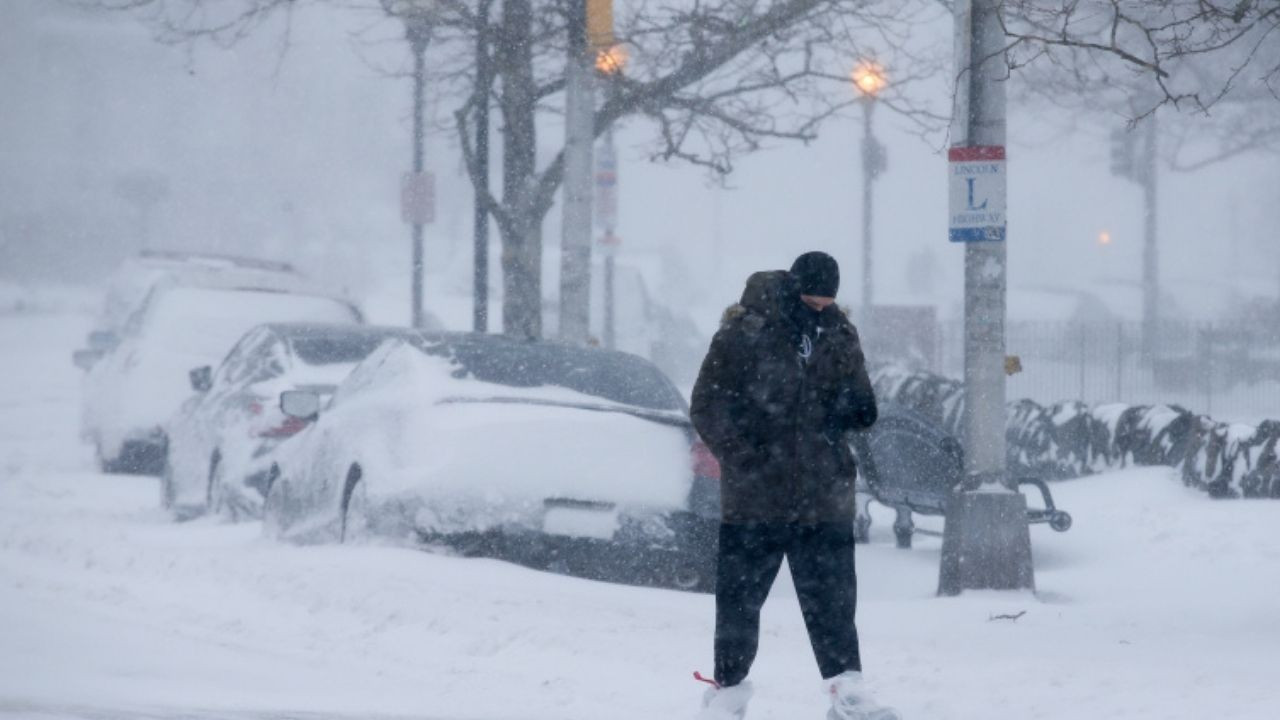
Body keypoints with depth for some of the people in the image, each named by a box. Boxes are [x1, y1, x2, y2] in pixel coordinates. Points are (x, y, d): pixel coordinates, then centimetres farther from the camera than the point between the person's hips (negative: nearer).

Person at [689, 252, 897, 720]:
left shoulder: (839, 336, 8)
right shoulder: (744, 334, -8)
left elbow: (860, 407, 18)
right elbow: (707, 406, -6)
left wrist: (852, 410, -6)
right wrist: (741, 457, -16)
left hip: (824, 499, 4)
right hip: (755, 498, -4)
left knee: (832, 600, 5)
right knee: (739, 598, 5)